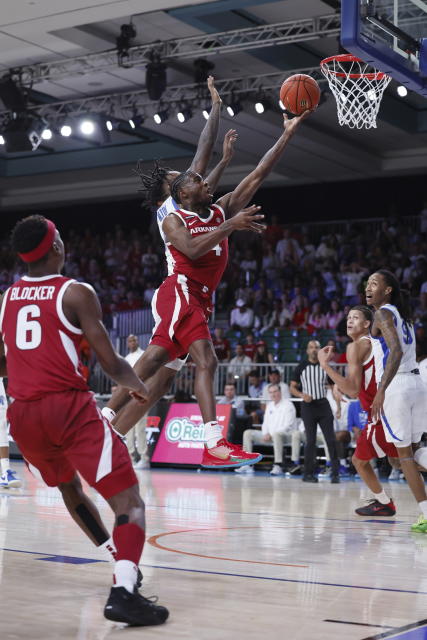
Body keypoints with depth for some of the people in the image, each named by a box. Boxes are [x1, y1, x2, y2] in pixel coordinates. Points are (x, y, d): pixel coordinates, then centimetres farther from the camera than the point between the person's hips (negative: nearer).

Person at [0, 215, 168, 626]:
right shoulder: (76, 293, -3)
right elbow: (111, 365, -6)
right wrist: (138, 386, 15)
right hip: (69, 406, -6)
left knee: (67, 485, 31)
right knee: (129, 500, -6)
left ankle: (118, 561, 41)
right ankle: (123, 591, -25)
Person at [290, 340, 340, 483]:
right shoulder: (301, 368, 3)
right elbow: (292, 388, 5)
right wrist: (302, 395, -15)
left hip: (323, 404, 1)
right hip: (308, 406, -1)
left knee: (331, 439, -5)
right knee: (310, 440, 0)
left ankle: (335, 473, -2)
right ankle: (308, 473, 8)